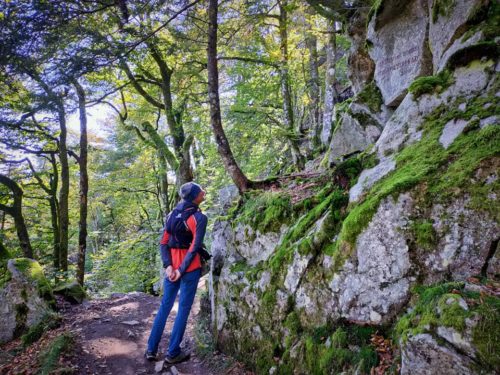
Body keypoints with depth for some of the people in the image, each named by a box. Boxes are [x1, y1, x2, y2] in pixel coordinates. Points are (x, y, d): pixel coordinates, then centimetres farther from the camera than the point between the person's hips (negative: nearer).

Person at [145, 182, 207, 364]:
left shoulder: (172, 214, 8)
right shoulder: (199, 218, -11)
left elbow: (163, 243, 4)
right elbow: (195, 247, -17)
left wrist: (168, 265, -2)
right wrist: (182, 270, -12)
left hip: (172, 265, 6)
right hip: (189, 267, -6)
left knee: (165, 305, 15)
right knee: (184, 308, 6)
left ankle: (151, 349, 22)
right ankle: (173, 353, 15)